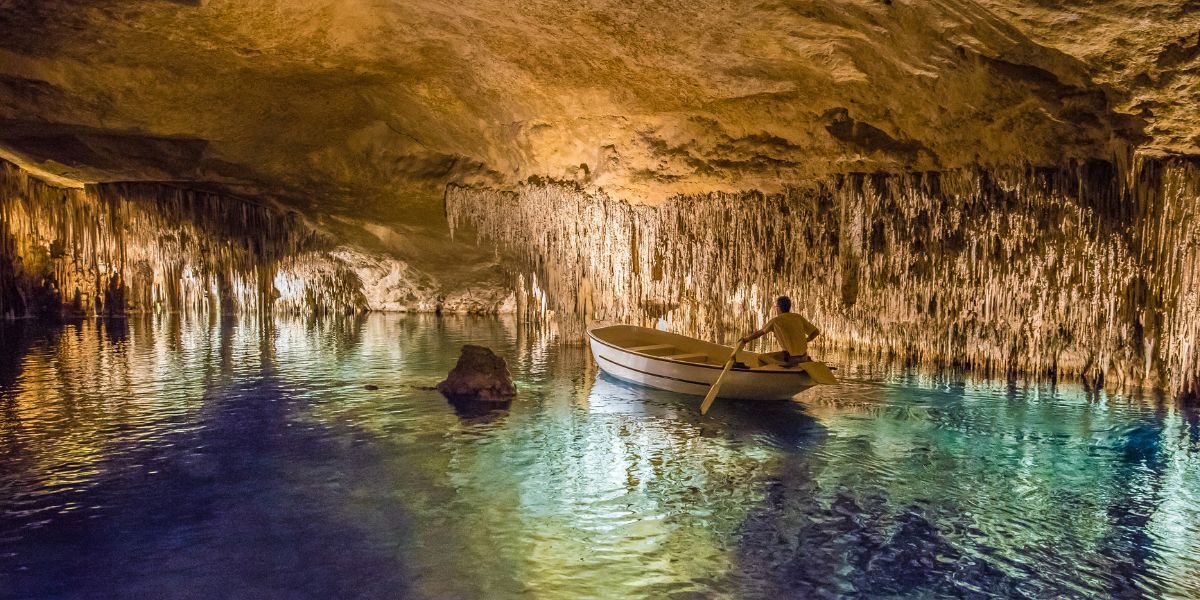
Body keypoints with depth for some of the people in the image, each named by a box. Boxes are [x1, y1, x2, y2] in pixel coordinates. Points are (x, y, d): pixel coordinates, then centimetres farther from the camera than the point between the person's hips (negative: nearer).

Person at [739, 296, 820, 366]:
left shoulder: (775, 321, -5)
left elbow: (759, 333, 6)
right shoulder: (798, 317, 6)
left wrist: (745, 340, 20)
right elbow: (816, 332, 7)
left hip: (791, 358, -5)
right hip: (803, 355, 5)